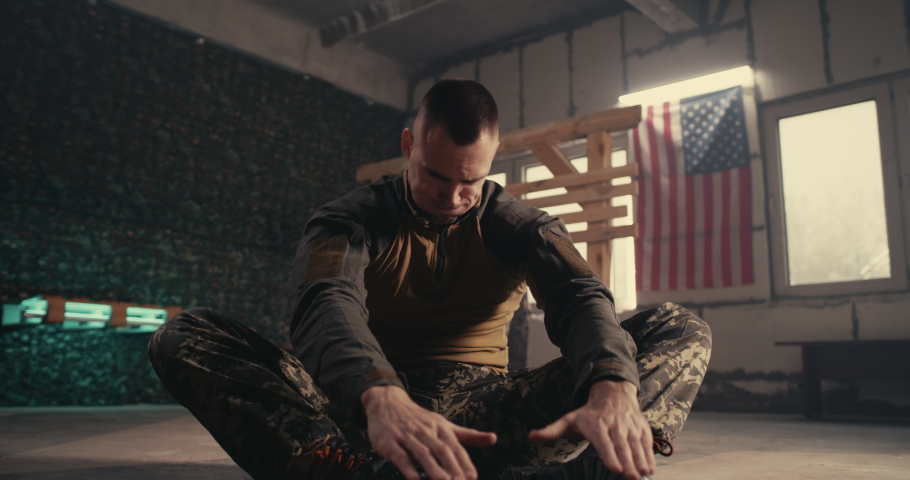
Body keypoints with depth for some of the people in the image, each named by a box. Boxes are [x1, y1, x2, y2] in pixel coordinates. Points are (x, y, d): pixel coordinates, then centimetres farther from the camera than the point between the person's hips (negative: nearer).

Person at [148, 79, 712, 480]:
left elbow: (581, 298, -15)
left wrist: (612, 392, -40)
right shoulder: (353, 219, 0)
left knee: (680, 329, -17)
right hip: (363, 406, 0)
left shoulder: (519, 224, 5)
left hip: (480, 413, 1)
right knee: (185, 336, -21)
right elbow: (327, 306, -22)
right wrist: (382, 399, -46)